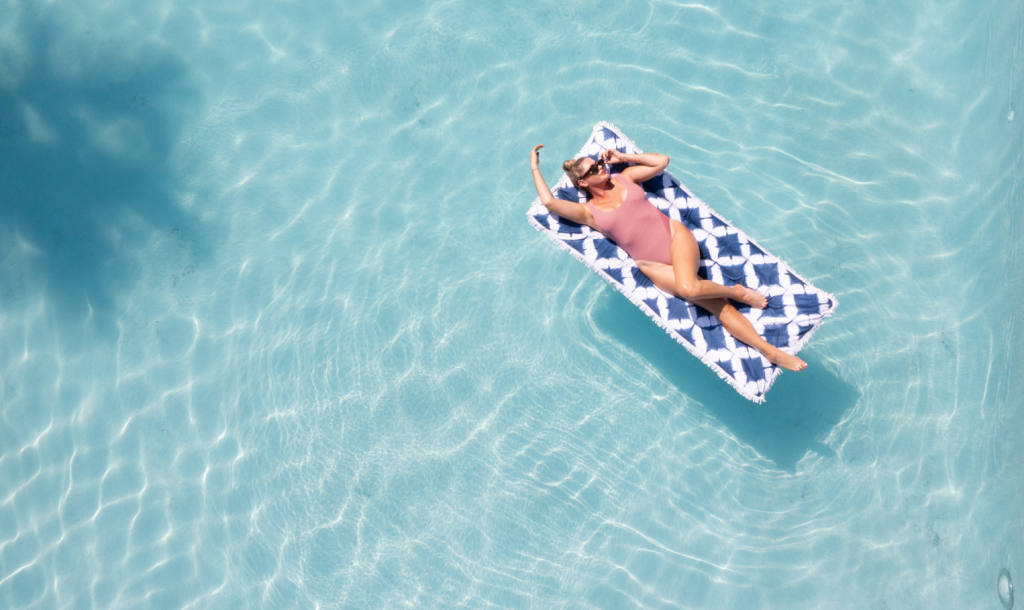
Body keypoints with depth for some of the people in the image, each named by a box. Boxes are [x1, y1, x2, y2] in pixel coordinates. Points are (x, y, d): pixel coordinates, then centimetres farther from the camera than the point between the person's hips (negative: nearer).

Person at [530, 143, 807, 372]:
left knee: (687, 286, -27)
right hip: (652, 265, 1)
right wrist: (535, 166, 4)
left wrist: (623, 157, 14)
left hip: (674, 234, 0)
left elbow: (662, 161, 14)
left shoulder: (625, 178, 14)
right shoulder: (589, 212, 3)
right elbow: (549, 202, -8)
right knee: (703, 299, -19)